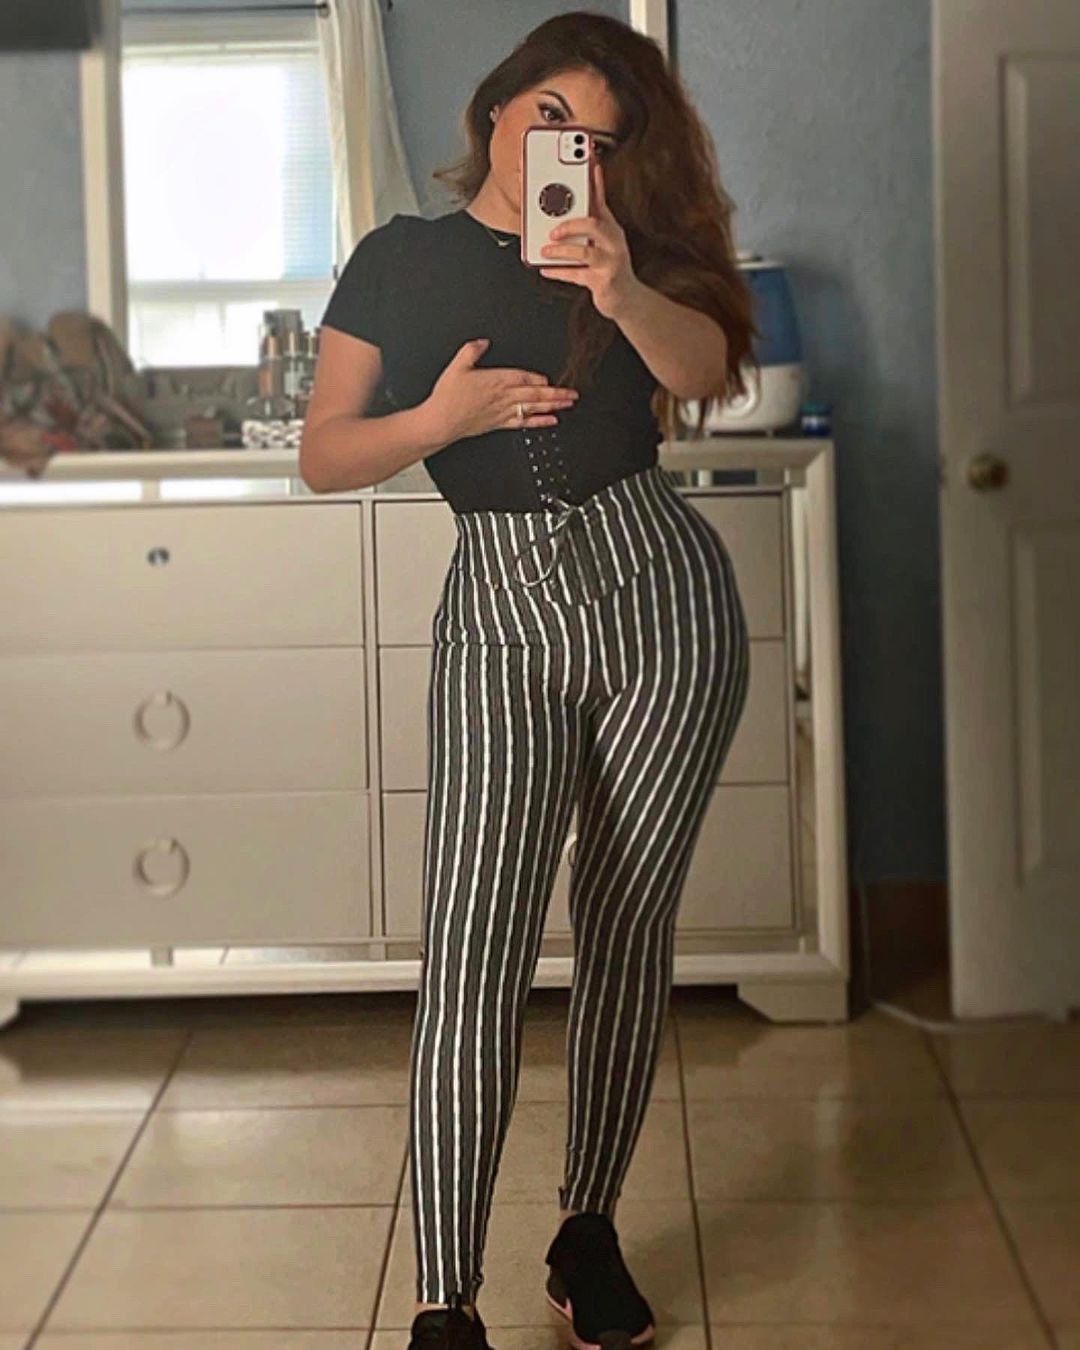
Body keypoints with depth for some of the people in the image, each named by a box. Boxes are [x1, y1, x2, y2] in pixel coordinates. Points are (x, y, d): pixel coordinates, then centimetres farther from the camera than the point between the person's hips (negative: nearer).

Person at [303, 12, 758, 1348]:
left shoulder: (625, 249, 8)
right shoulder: (400, 261, 7)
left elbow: (704, 369, -13)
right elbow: (323, 456, 3)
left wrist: (621, 289, -33)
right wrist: (438, 418, -15)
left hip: (662, 595, 1)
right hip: (500, 616, -1)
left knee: (627, 935, 8)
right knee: (471, 960, -12)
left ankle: (589, 1232, 26)